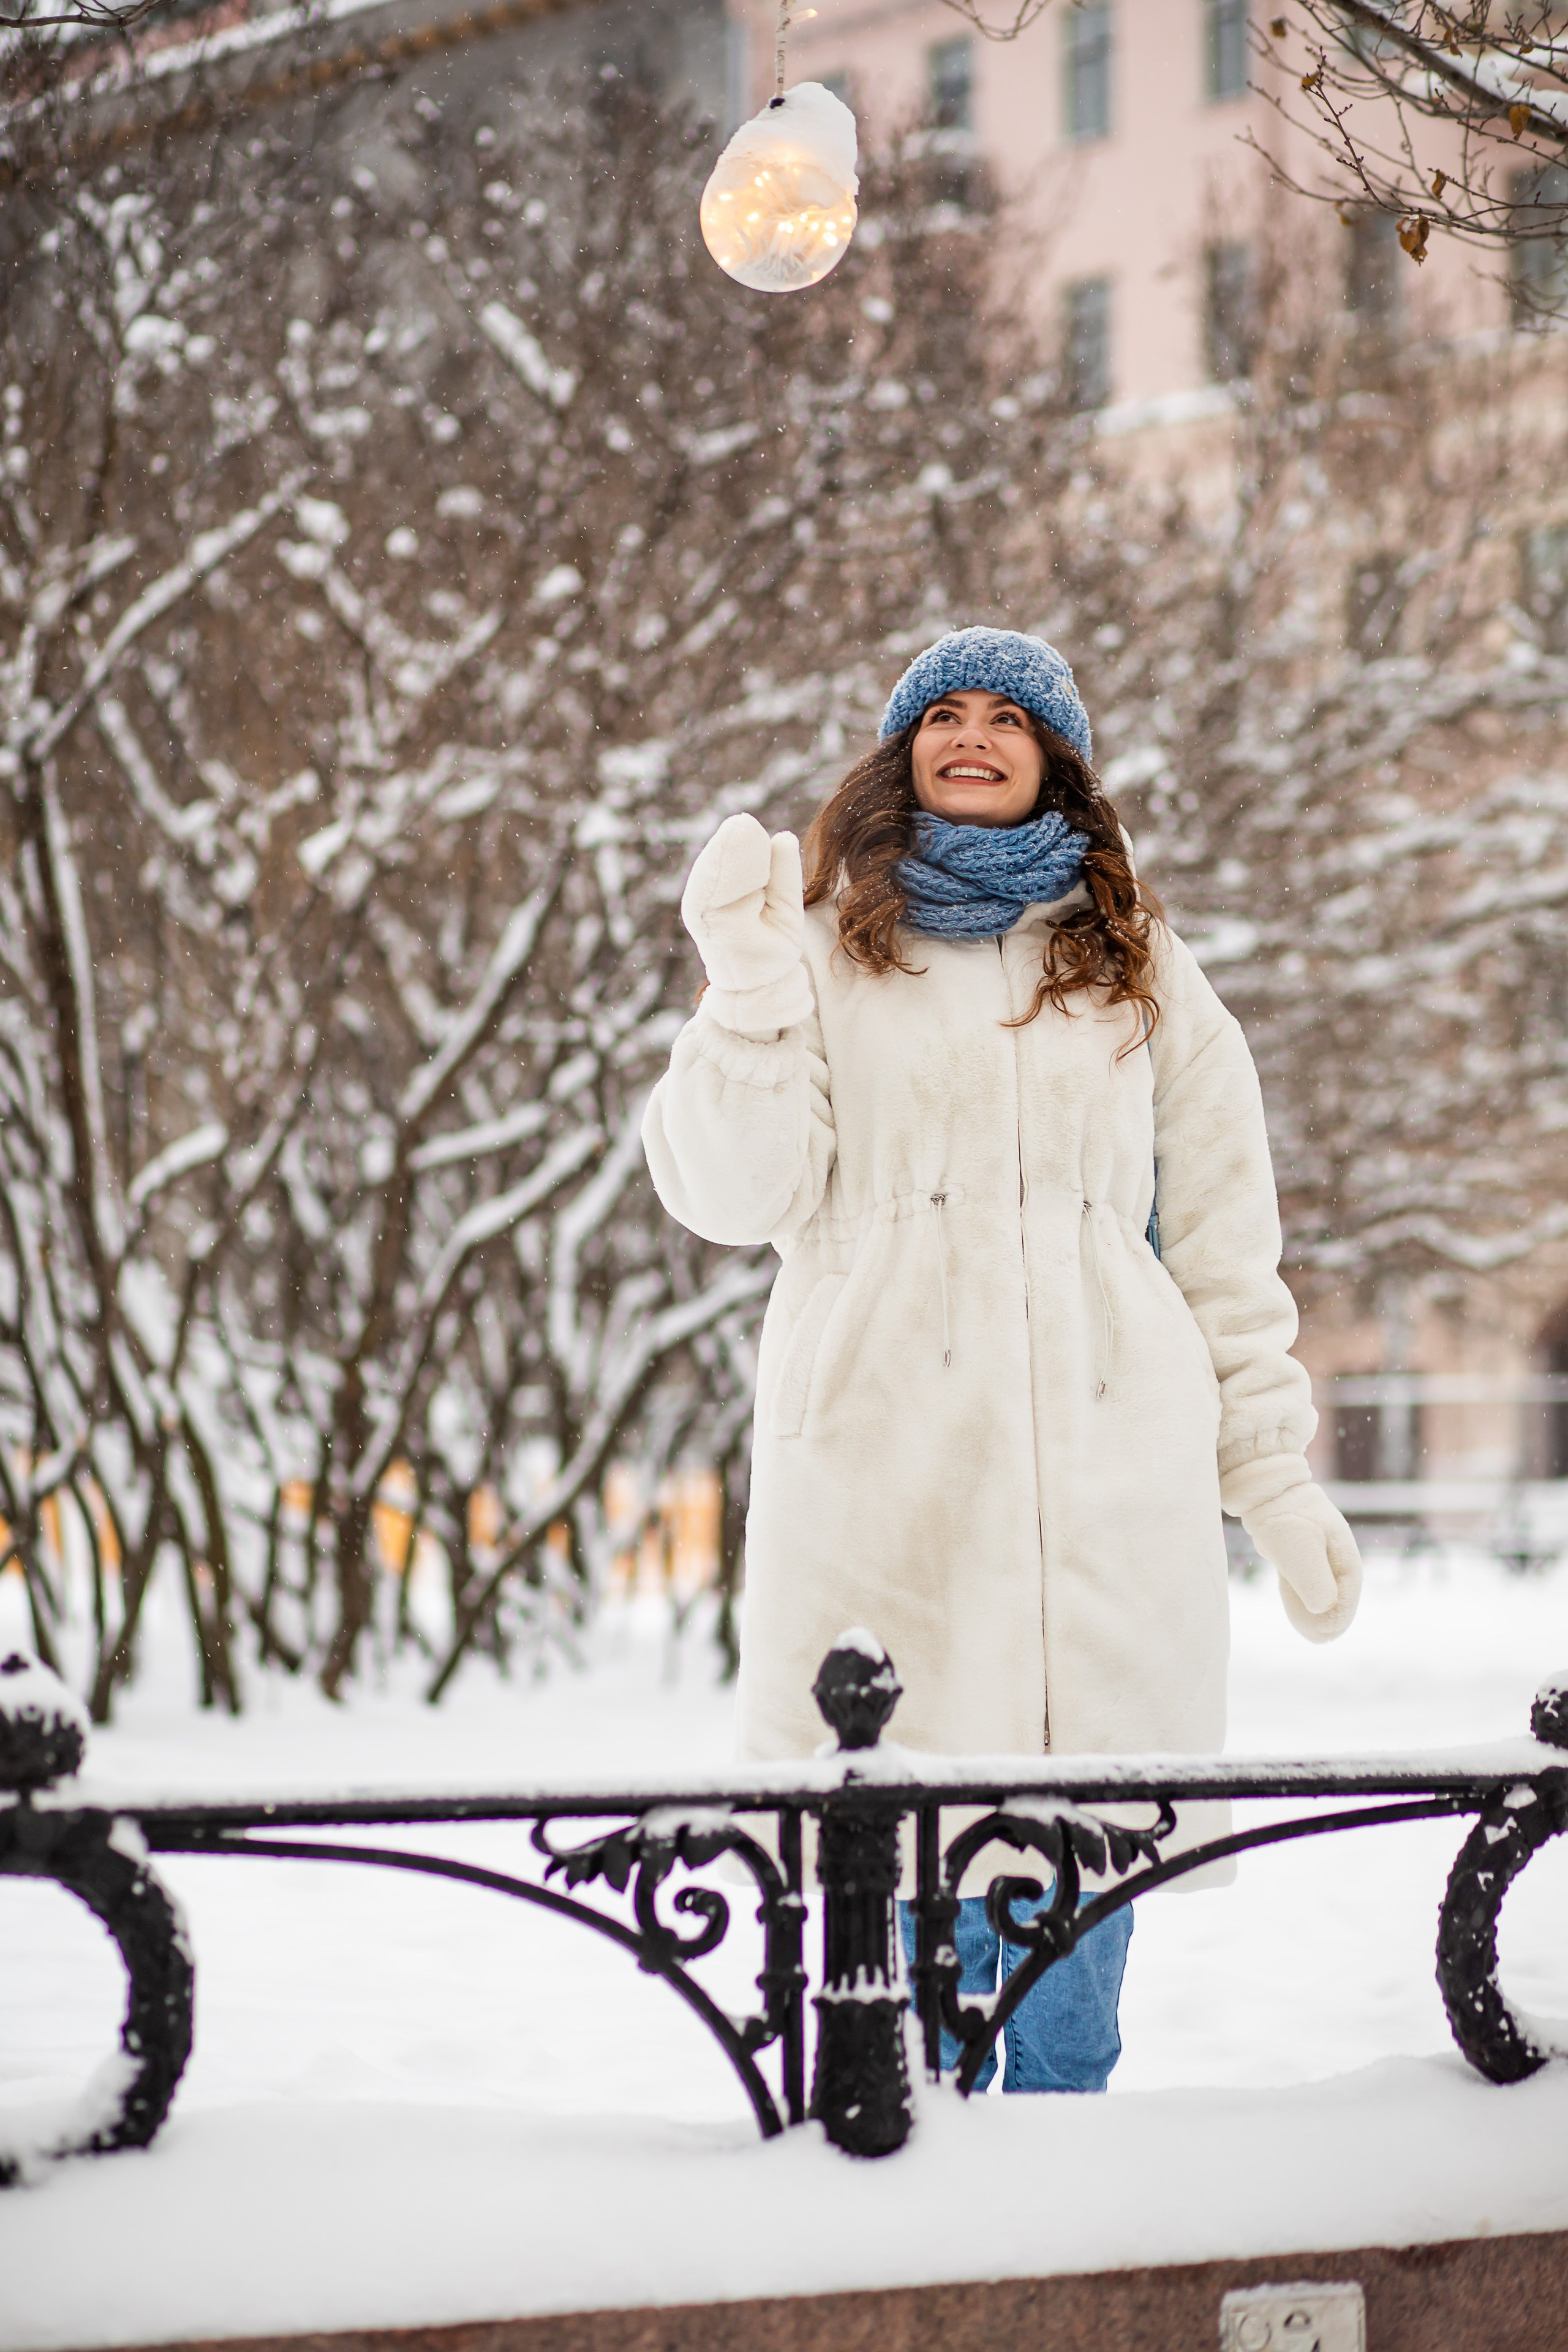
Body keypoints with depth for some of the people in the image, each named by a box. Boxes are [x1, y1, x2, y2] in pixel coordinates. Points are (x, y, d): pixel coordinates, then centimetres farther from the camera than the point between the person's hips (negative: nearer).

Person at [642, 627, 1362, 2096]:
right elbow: (733, 1197, 1)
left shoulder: (1136, 969, 17)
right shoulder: (828, 944, 11)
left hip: (1107, 1470, 2)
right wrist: (748, 989, -12)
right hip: (885, 1466, -2)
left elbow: (1221, 1234, 16)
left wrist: (1273, 1473, 9)